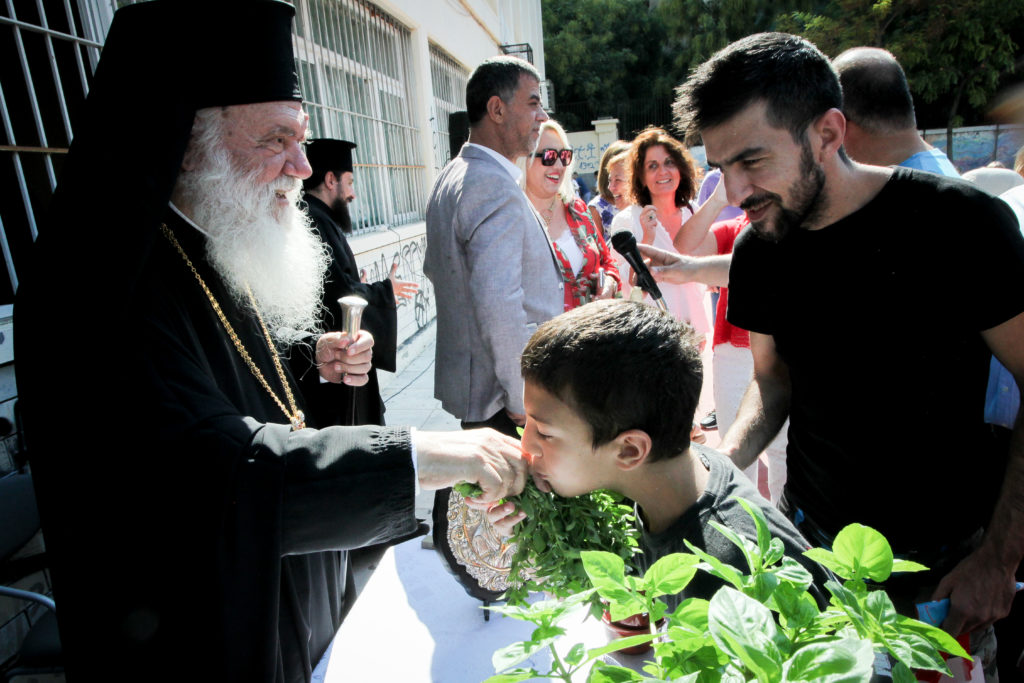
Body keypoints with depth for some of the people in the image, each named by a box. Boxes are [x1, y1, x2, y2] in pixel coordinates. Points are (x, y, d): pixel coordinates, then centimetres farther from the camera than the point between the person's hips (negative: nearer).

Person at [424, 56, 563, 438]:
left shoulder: (451, 178, 12)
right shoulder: (495, 185, -21)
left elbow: (435, 267, 24)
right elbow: (497, 302, -30)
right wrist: (522, 399, -22)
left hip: (467, 380, 10)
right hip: (499, 398, -10)